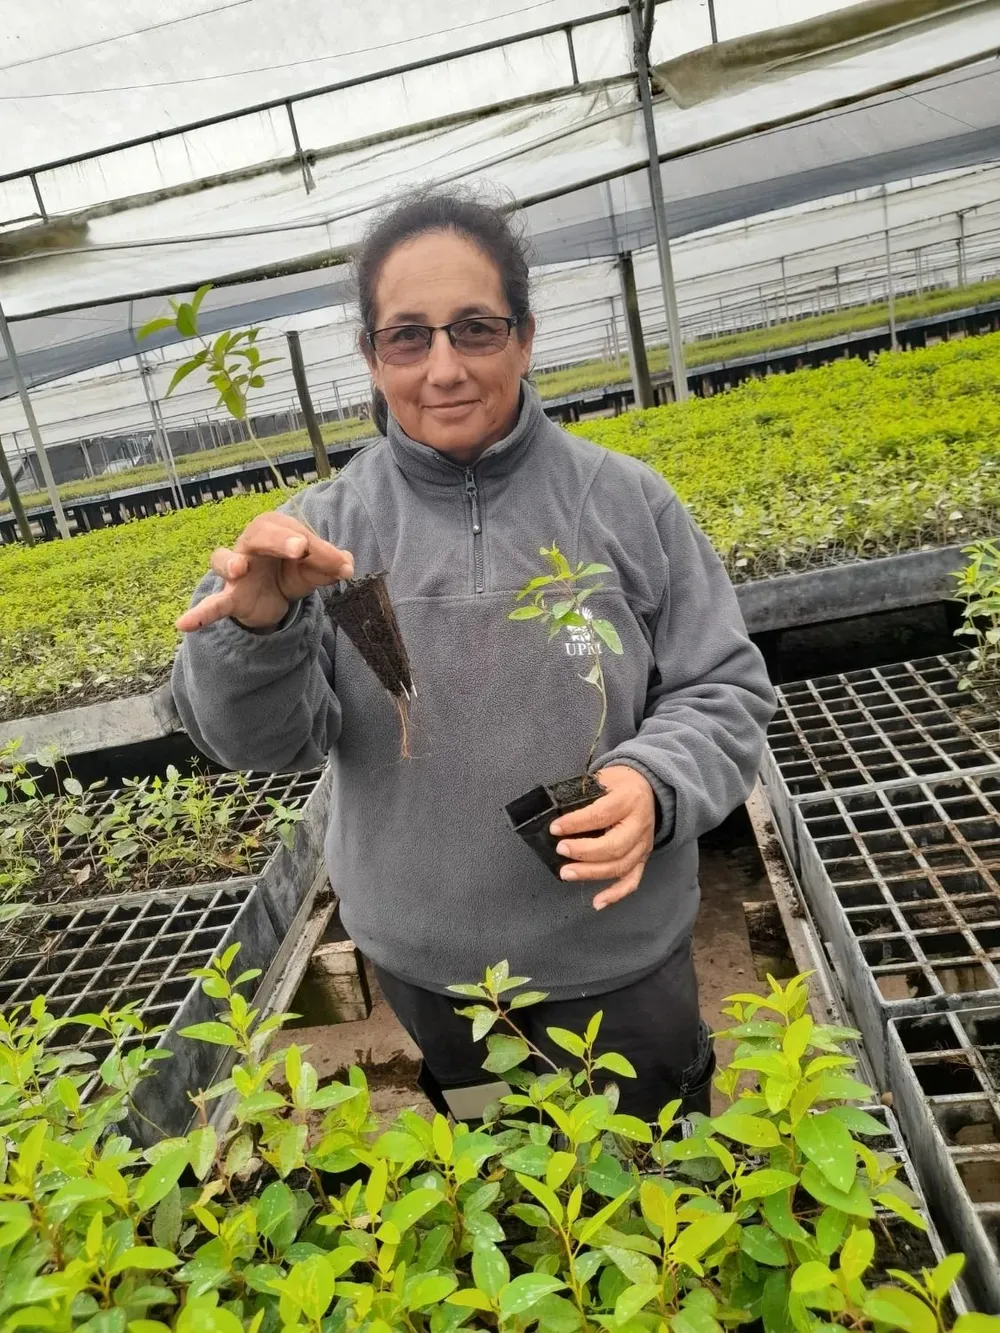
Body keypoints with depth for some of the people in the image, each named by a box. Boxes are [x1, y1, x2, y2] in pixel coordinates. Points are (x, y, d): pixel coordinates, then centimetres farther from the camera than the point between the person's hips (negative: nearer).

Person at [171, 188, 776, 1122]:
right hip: (421, 960, 2)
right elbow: (263, 737, -14)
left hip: (615, 950, -1)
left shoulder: (622, 501, -10)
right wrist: (258, 624, -34)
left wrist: (656, 783, -25)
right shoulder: (329, 527, -8)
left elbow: (723, 691, -5)